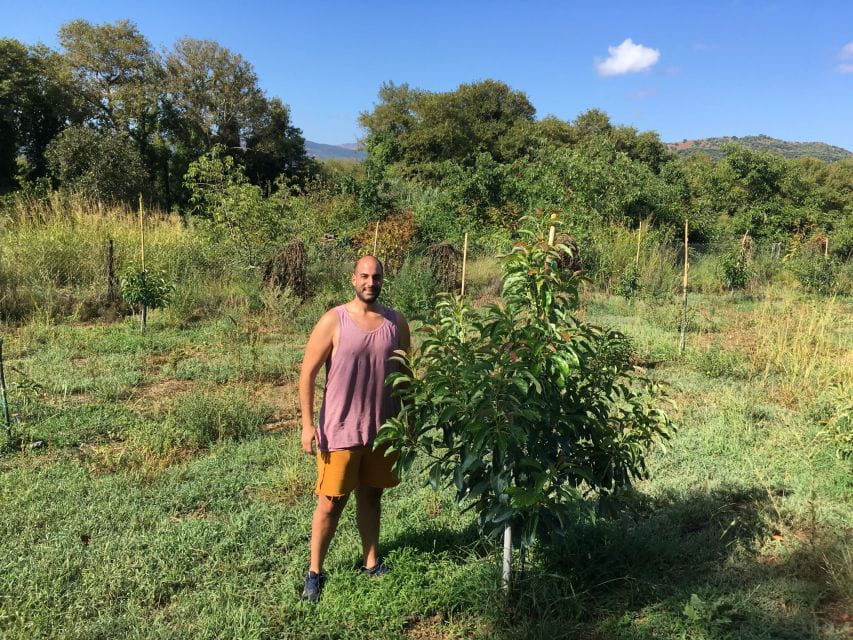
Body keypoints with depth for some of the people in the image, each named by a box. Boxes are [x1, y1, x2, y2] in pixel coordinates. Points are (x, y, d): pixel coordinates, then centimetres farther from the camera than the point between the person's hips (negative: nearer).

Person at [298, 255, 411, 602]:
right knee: (331, 502, 3)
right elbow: (308, 373, -8)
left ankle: (371, 562, 32)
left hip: (382, 429, 4)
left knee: (371, 495, 17)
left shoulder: (396, 322, 1)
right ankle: (314, 572, 19)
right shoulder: (333, 321, -10)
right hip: (339, 430, -3)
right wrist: (308, 424, -13)